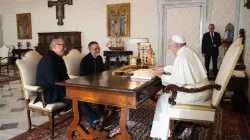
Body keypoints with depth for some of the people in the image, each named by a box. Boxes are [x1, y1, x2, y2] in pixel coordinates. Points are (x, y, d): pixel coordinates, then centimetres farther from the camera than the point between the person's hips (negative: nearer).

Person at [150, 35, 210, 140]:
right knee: (170, 92, 22)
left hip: (195, 93, -10)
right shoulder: (188, 51, 8)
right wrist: (164, 68, 26)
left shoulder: (181, 57, -22)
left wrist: (162, 78, -12)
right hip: (201, 89, 10)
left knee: (164, 99, 2)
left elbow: (178, 81, -25)